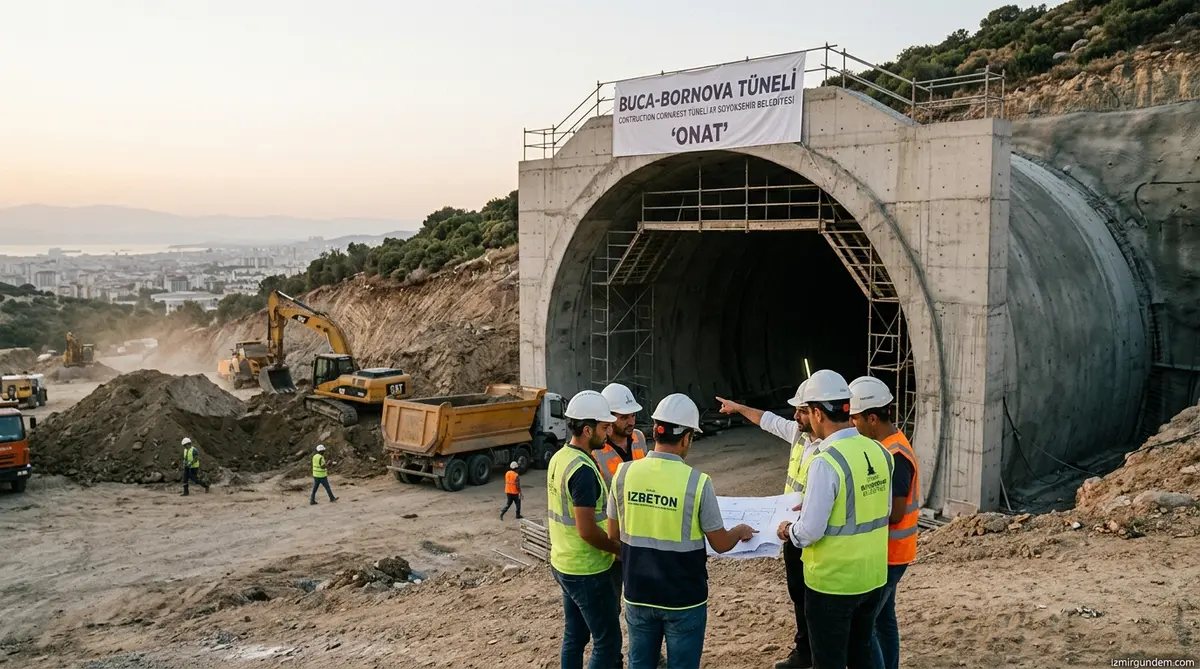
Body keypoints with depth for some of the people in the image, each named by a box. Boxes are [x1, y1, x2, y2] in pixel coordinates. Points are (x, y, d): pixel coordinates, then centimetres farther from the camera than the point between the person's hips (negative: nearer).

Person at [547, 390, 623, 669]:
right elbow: (587, 531, -25)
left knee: (574, 637, 18)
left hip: (563, 564, 9)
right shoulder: (583, 470, -24)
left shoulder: (559, 457, 5)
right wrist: (621, 549, -10)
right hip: (587, 571, -9)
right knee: (608, 643, 1)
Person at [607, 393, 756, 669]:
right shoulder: (696, 482, -18)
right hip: (683, 599, -3)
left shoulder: (624, 473, -8)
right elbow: (721, 544, -8)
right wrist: (740, 532, 14)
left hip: (638, 594, 4)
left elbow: (614, 535, 4)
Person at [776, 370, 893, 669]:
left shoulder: (826, 462, -24)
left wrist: (788, 530, -2)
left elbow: (810, 531, -21)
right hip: (873, 577, 7)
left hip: (832, 582, -6)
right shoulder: (880, 452, -2)